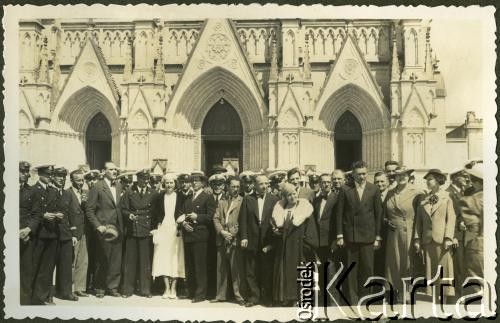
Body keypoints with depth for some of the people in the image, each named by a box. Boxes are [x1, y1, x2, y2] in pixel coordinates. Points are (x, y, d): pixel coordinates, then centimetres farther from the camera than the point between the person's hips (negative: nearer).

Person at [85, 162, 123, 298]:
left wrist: (121, 226, 5)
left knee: (116, 260, 6)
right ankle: (100, 288, 17)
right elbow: (89, 210, -6)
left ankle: (112, 287, 17)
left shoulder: (119, 185, 11)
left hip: (117, 228, 5)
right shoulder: (97, 187, -6)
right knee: (102, 260, 2)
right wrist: (98, 226, -13)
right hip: (104, 229, -5)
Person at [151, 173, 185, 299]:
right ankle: (167, 288, 7)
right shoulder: (160, 197, 7)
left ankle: (173, 288, 7)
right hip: (162, 230, 2)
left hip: (176, 230, -1)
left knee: (175, 258, 0)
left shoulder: (180, 197, 3)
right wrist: (155, 230, -1)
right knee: (163, 259, 0)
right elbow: (155, 215, 7)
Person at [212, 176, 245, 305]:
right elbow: (216, 219, 12)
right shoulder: (222, 202, 19)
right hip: (222, 240, 5)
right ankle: (221, 295, 17)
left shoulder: (242, 201, 2)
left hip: (235, 239, -5)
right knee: (221, 268, 9)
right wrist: (222, 232, -4)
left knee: (236, 269, -7)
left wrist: (233, 234, -12)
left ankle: (238, 295, 1)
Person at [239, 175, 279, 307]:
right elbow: (243, 219, 3)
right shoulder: (247, 199, 6)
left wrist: (271, 242, -7)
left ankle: (267, 298, 17)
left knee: (267, 272, 5)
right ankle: (253, 297, 16)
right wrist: (244, 237, -7)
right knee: (251, 272, 5)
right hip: (251, 242, 1)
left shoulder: (274, 200, 3)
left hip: (268, 242, -1)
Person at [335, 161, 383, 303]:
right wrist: (339, 235, -3)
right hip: (350, 236, 0)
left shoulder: (374, 190, 4)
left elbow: (378, 214, 5)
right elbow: (339, 213, 2)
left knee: (367, 268, 0)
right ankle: (353, 300, 12)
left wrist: (378, 237, 1)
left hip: (368, 235, 0)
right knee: (352, 270, 3)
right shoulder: (345, 190, 2)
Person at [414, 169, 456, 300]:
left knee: (444, 268, -2)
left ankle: (446, 295, 4)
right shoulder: (423, 200, 12)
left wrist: (448, 238, -11)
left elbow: (451, 218, -2)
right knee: (430, 269, 5)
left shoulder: (446, 197, 2)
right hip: (427, 239, 4)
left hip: (441, 239, -3)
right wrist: (417, 239, 4)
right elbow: (419, 220, 11)